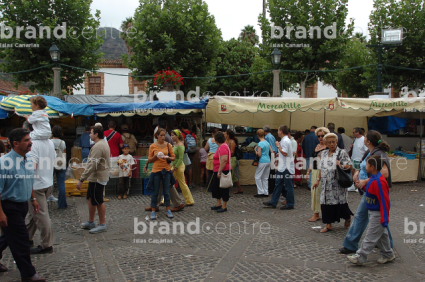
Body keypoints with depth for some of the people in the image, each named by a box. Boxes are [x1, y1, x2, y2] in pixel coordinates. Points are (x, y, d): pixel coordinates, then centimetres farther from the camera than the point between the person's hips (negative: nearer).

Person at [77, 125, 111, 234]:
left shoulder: (98, 146, -22)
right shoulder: (104, 143, 13)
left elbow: (92, 166, -27)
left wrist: (81, 180, -24)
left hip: (98, 179, -11)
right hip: (96, 178, 11)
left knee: (98, 201, -1)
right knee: (90, 198, 18)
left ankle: (102, 225, 11)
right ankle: (90, 222, 28)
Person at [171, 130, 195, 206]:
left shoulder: (180, 145, -18)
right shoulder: (175, 144, 9)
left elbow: (180, 158, -21)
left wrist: (175, 168, -21)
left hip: (179, 166, -9)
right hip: (174, 166, 9)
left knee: (182, 184, 1)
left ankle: (190, 201, 13)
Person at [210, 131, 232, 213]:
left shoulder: (223, 147, -18)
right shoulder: (221, 146, 15)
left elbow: (224, 160, -27)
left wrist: (219, 171, -27)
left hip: (223, 171, -11)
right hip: (218, 171, 11)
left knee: (223, 188, -1)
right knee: (215, 186, 15)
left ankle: (224, 206, 9)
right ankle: (218, 204, 26)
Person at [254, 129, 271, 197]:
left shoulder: (260, 144, -14)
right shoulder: (267, 142, 9)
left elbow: (259, 155, -15)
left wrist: (255, 150, 1)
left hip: (262, 162, -8)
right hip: (268, 161, 8)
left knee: (257, 177, 2)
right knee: (265, 178, 13)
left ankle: (260, 192, 1)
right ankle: (266, 193, 15)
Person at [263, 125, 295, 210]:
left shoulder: (285, 141, -17)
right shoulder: (284, 140, 13)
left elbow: (284, 153, -23)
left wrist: (278, 146, -14)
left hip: (286, 167, -10)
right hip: (282, 167, 10)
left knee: (288, 186, 0)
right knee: (278, 184, 13)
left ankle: (290, 204, 9)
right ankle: (273, 203, 19)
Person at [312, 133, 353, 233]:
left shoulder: (342, 153, -3)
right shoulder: (323, 153, 14)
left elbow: (349, 166, -7)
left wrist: (341, 166, -25)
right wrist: (318, 180, 15)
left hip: (338, 184, -5)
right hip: (326, 184, 5)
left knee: (340, 203, 2)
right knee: (326, 203, 2)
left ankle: (348, 218, 31)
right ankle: (328, 225, 10)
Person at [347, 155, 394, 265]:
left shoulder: (379, 181, -25)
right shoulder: (373, 179, 6)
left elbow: (384, 201, -25)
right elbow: (369, 190, 19)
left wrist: (384, 218, -23)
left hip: (377, 214, -10)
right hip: (373, 212, 10)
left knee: (371, 236, -1)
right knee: (382, 234, 20)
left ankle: (360, 257, 4)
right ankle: (388, 254, 34)